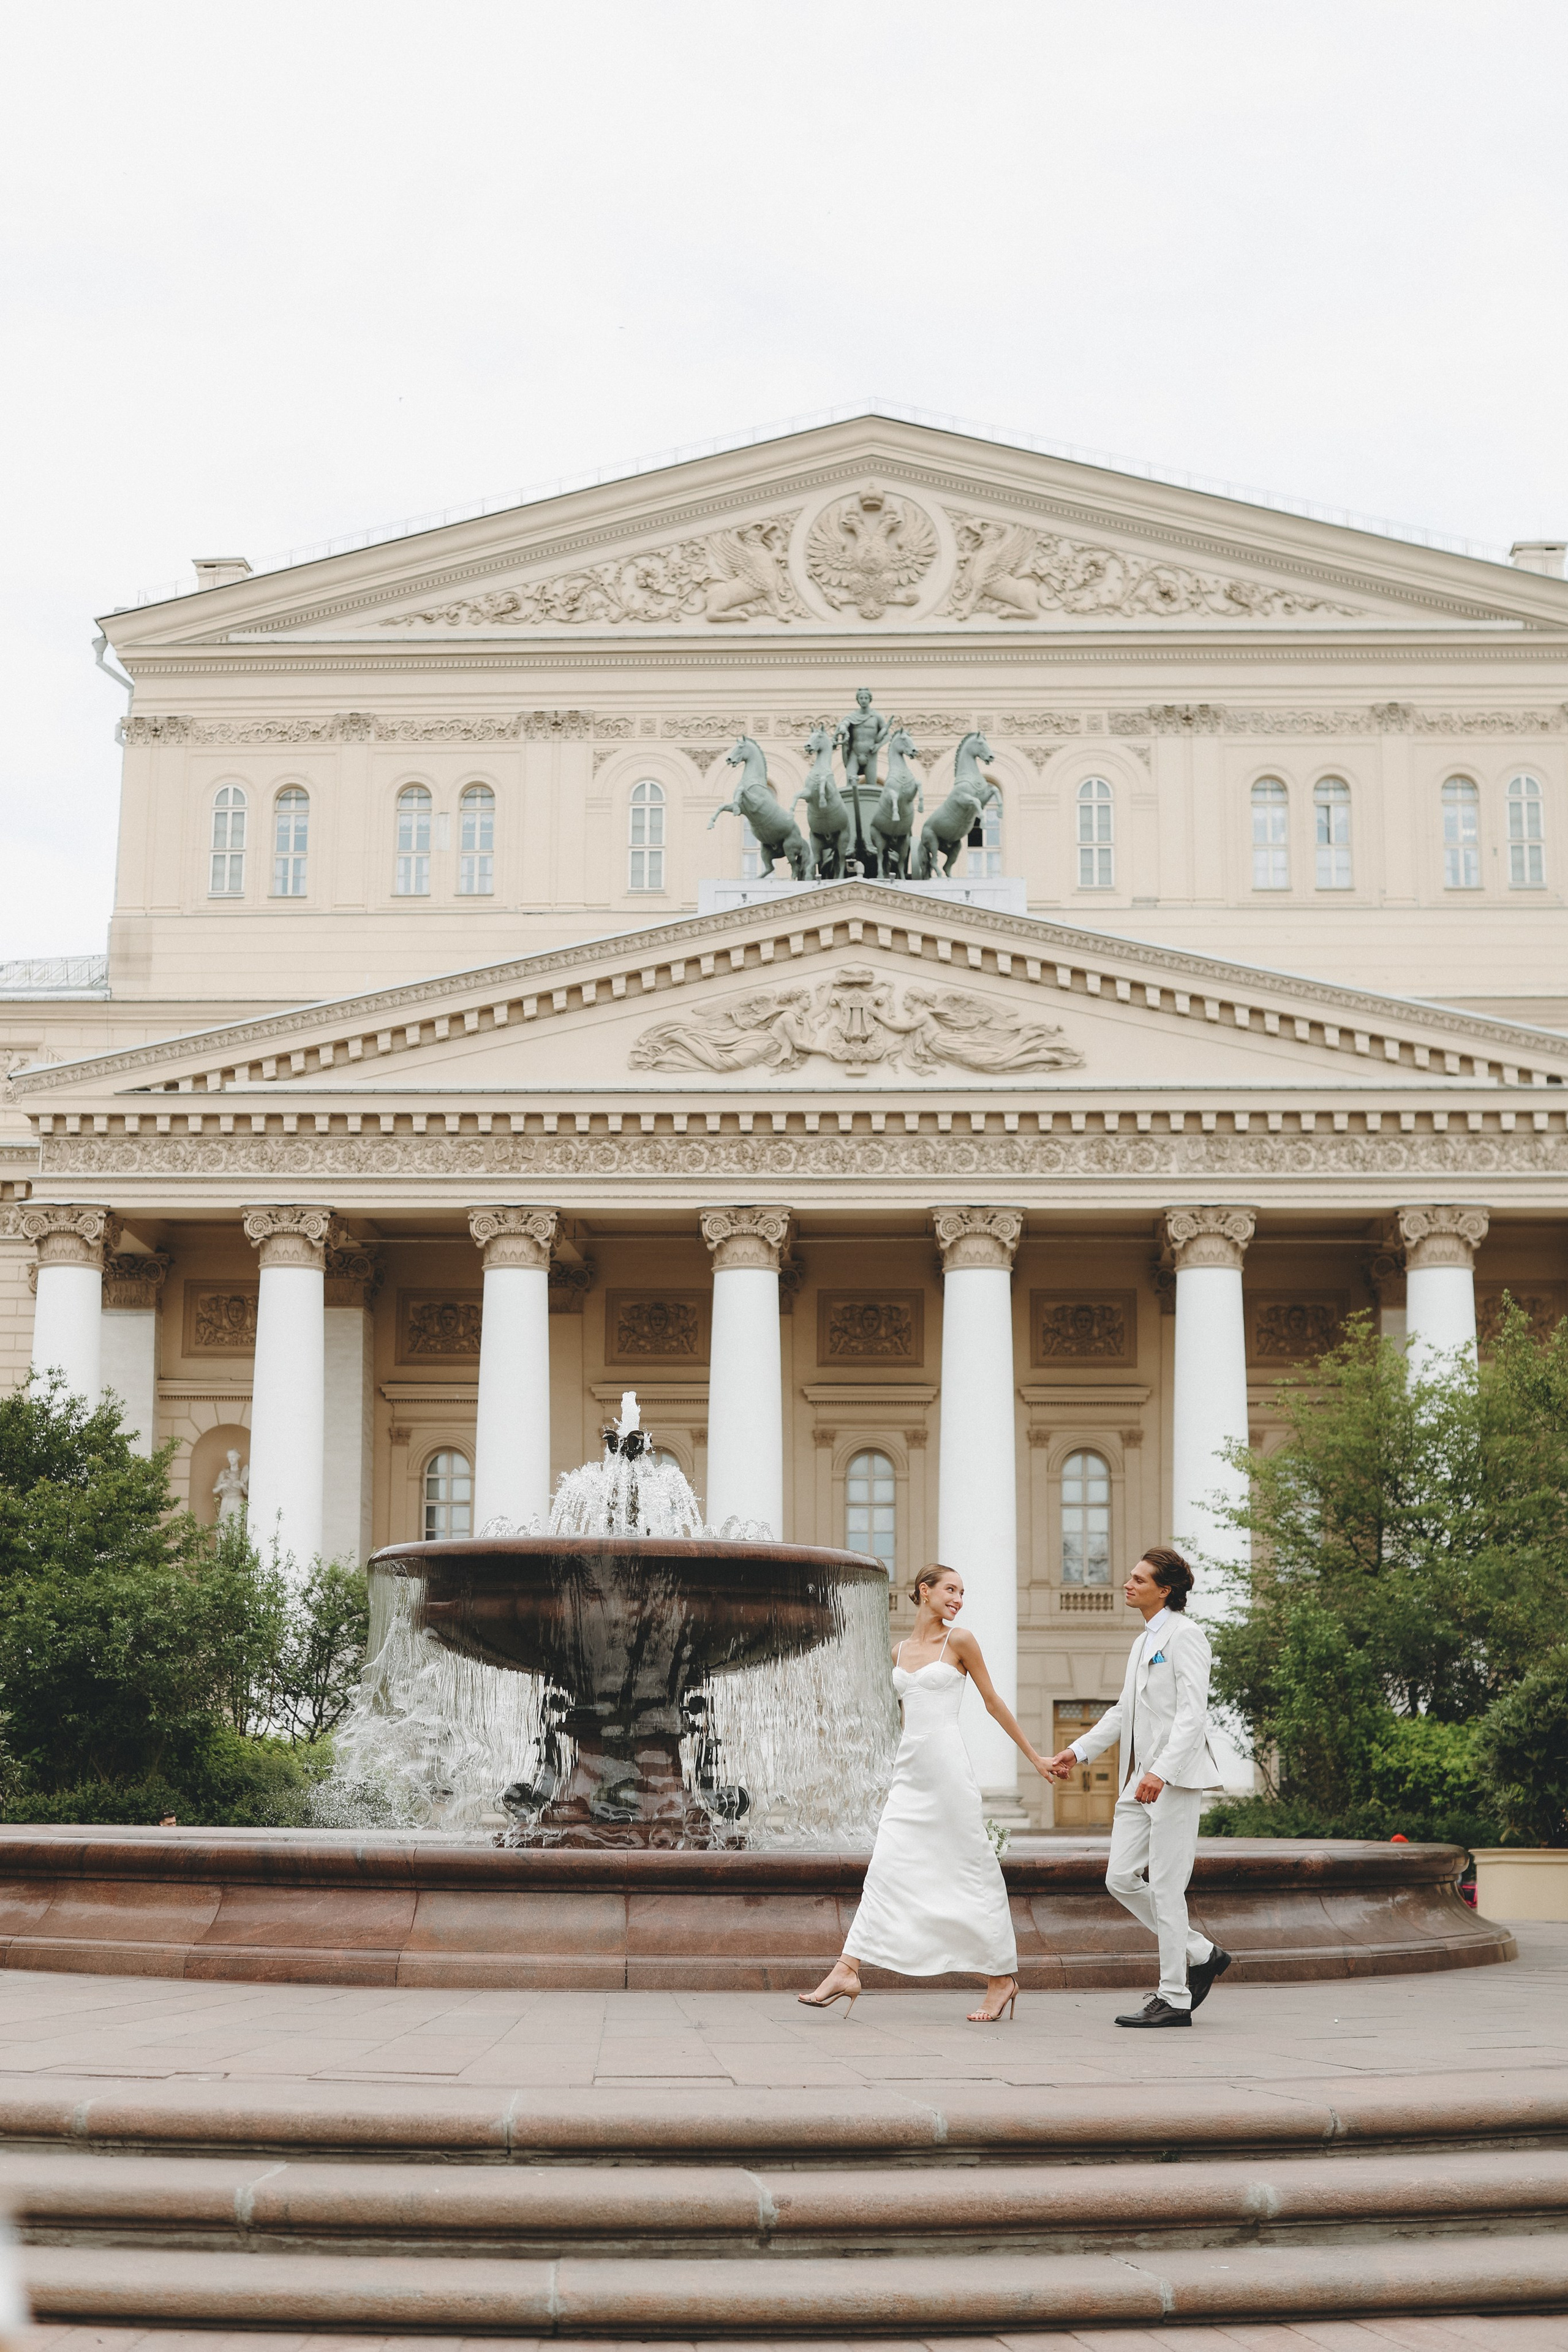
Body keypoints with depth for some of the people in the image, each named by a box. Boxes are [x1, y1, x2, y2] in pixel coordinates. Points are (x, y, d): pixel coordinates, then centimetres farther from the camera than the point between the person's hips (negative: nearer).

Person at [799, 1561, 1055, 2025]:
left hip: (948, 1765, -5)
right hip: (908, 1769, 5)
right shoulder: (900, 1651, 13)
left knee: (972, 1869, 0)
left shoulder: (959, 1641, 0)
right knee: (886, 1865, -2)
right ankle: (847, 1971, -6)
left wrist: (1033, 1756, 7)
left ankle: (1002, 1976, 9)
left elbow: (993, 1702, 5)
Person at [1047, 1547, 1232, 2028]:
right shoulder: (1143, 1643, 19)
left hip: (1175, 1779, -9)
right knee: (1121, 1879, 6)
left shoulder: (1184, 1635, -9)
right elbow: (1123, 1711, 25)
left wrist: (1161, 1772, -28)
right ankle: (1201, 1955, 20)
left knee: (1165, 1888, -5)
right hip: (1141, 1779, 9)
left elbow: (1193, 1712, -18)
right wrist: (1077, 1751, 17)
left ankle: (1174, 2000, 4)